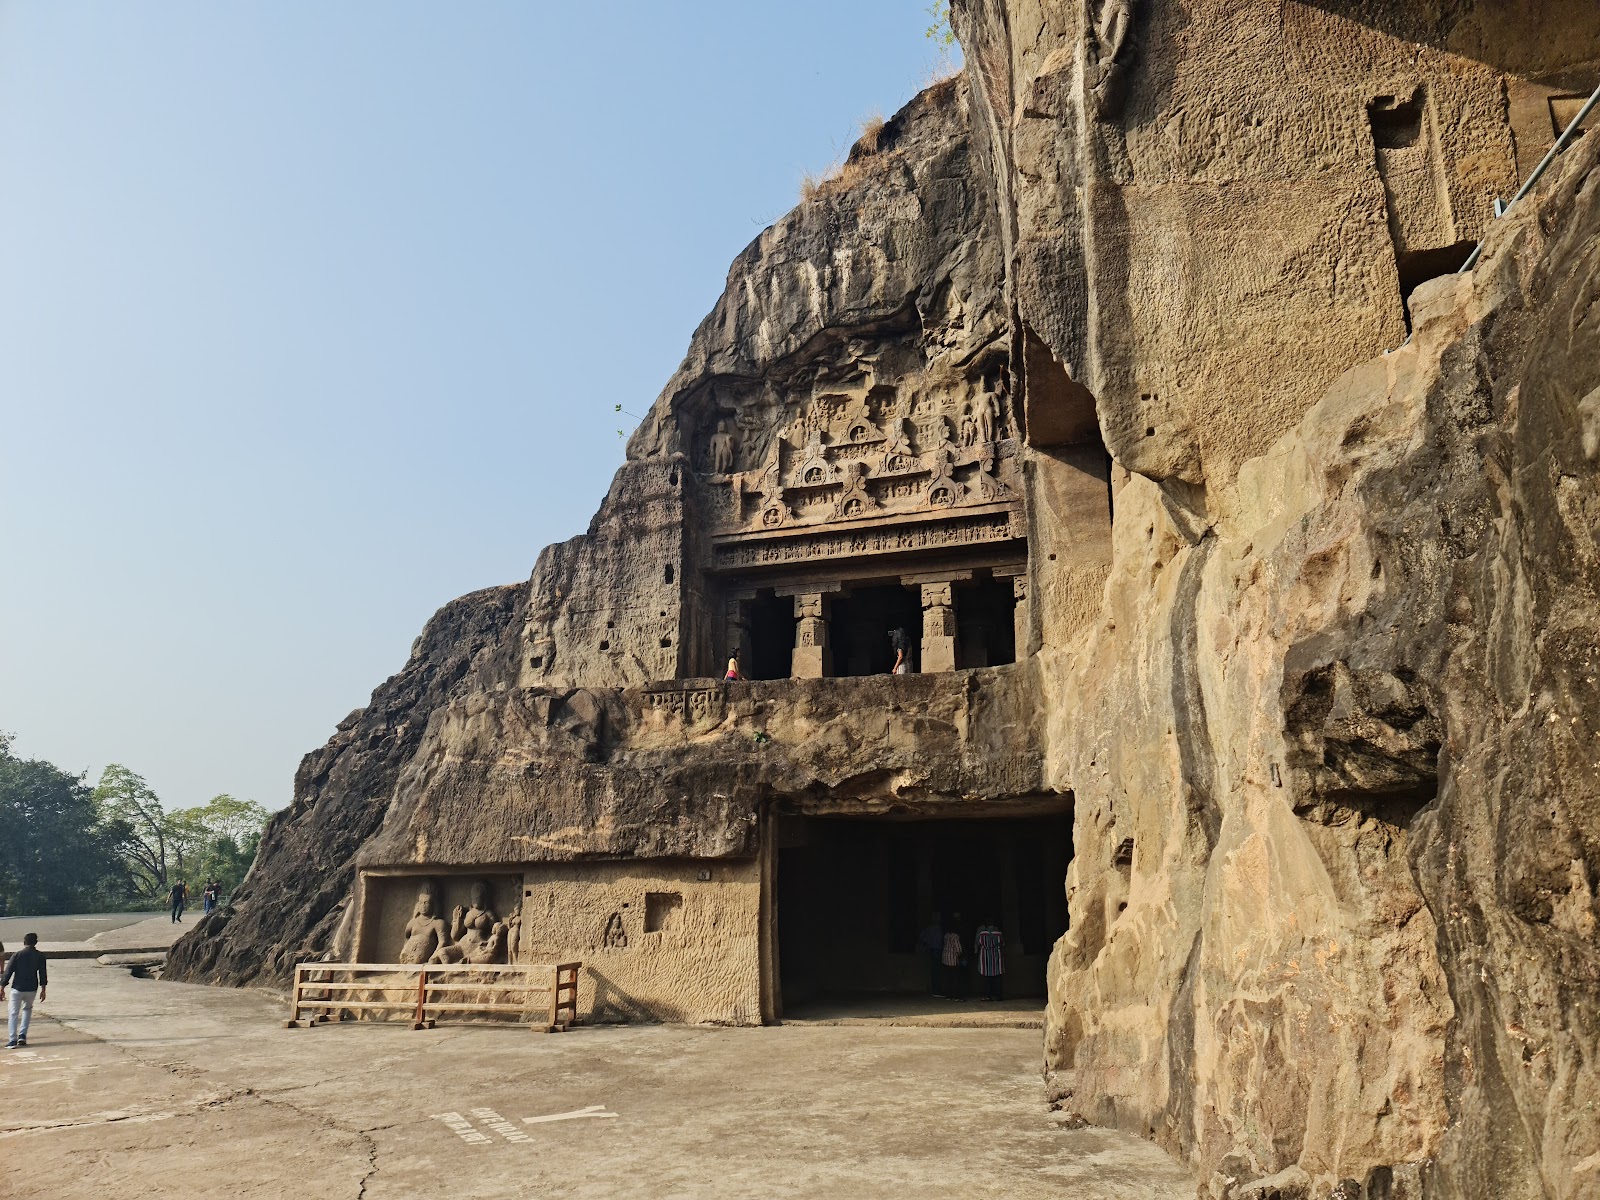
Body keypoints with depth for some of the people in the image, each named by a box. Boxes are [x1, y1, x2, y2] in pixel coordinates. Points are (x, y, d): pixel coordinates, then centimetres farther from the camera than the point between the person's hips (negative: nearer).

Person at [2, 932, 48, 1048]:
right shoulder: (40, 956, 0)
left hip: (17, 989, -2)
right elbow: (43, 973, 2)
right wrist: (43, 990, 10)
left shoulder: (17, 955, -5)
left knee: (13, 1014, 6)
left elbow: (8, 972, -7)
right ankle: (22, 1036, 14)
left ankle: (12, 1041, -1)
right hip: (32, 989, 2)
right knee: (27, 1009, 24)